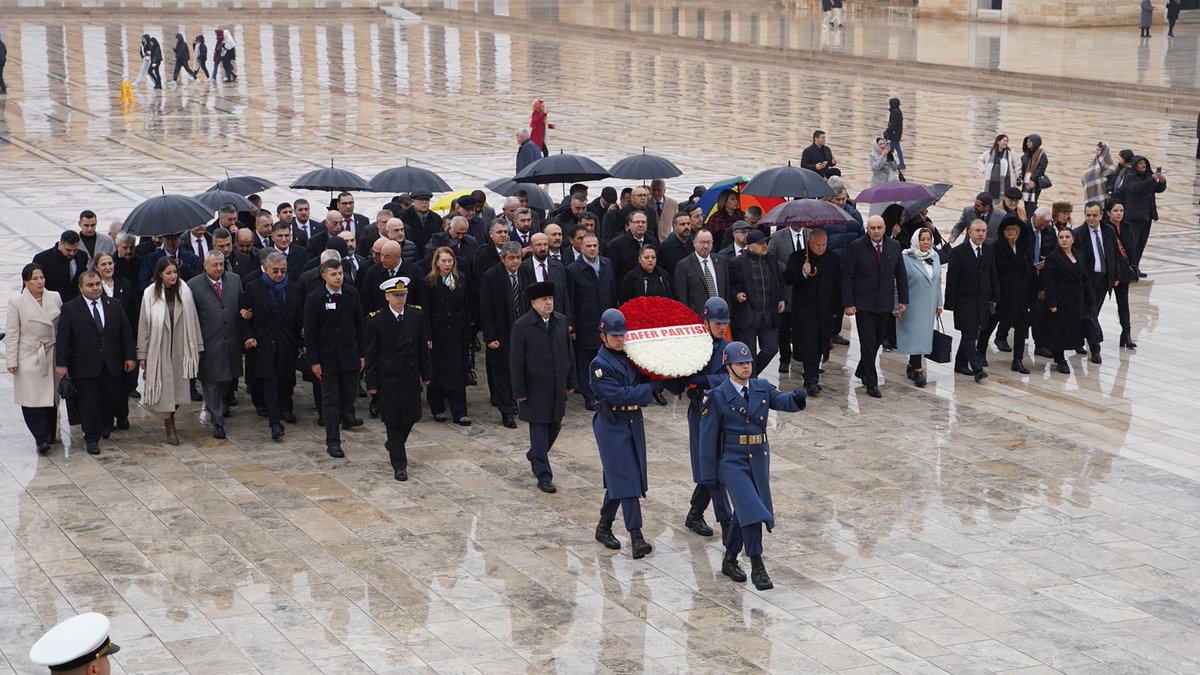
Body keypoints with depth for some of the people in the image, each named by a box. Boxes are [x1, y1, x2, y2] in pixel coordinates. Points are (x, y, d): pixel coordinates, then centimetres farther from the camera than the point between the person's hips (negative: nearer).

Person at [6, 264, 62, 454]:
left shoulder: (55, 298, 2)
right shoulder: (16, 302, -6)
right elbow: (12, 334, -4)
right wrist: (12, 361, -6)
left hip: (51, 358, 3)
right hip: (29, 359, -3)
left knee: (51, 398, 9)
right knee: (32, 400, -7)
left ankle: (49, 436, 21)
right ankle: (42, 439, -4)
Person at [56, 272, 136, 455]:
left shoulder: (114, 305, 6)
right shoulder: (70, 309, -4)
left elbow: (126, 332, 9)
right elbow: (62, 338, -6)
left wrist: (129, 356, 5)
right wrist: (61, 364, -11)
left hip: (111, 365, 3)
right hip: (85, 367, -3)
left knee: (110, 401, 9)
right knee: (89, 404, 2)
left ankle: (101, 428, 32)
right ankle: (92, 439, 12)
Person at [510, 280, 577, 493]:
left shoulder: (561, 321, 4)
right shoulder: (521, 326, -12)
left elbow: (569, 353, 10)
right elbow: (516, 362, -10)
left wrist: (571, 382, 10)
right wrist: (520, 391, -11)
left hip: (557, 388, 5)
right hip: (535, 389, -5)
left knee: (554, 426, 15)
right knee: (539, 430, -1)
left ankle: (535, 456, 41)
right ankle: (543, 477, 4)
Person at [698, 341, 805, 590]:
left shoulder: (762, 388, 7)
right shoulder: (717, 397, -8)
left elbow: (783, 401, -9)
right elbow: (708, 439, -6)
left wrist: (797, 398, -34)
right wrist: (709, 475, -6)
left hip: (760, 460, 5)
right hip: (733, 461, -5)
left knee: (744, 512, 14)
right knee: (751, 510, -16)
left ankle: (730, 560, 31)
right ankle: (757, 567, -12)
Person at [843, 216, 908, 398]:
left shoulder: (894, 246, 3)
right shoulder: (856, 248, -9)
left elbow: (901, 275, 10)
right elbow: (847, 278, -7)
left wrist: (903, 300, 6)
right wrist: (848, 304, -12)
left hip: (885, 305, 4)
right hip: (863, 305, -4)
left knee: (877, 341, 13)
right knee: (868, 343, -3)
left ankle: (862, 370, 35)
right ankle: (871, 383, 5)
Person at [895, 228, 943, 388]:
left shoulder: (934, 256, 6)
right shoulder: (906, 258, -11)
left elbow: (938, 282, 13)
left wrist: (939, 304, 12)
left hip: (928, 307, 6)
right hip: (912, 306, -6)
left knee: (923, 336, 11)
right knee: (915, 337, -6)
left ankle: (912, 367, 24)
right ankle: (918, 370, -3)